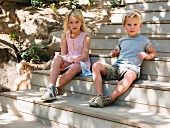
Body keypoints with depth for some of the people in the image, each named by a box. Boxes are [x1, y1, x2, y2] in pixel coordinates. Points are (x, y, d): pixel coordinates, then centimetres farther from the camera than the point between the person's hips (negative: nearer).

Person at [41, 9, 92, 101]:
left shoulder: (85, 36, -3)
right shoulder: (65, 35, 8)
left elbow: (84, 56, -10)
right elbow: (63, 54, 3)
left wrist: (74, 61, -24)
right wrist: (69, 59, -21)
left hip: (81, 63, -3)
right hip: (67, 62, 3)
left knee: (74, 67, -38)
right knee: (57, 58, -29)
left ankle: (54, 88, -34)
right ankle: (51, 88, -41)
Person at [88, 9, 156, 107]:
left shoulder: (143, 40, 11)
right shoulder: (122, 40, 22)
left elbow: (153, 52, 17)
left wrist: (147, 56, -5)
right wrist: (115, 54, 14)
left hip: (131, 68, -5)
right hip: (116, 67, 5)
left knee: (130, 75, -43)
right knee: (96, 65, -17)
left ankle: (110, 98, -38)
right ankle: (100, 95, -25)